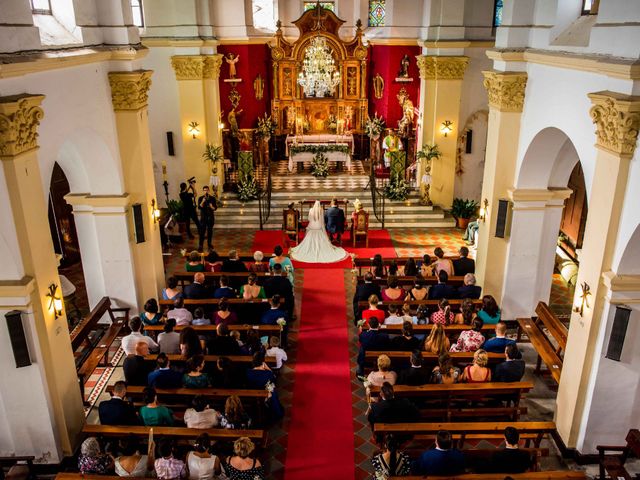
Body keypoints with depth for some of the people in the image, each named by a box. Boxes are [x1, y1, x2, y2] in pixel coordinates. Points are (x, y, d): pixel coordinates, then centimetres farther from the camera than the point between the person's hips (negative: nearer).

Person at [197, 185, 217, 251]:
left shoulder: (212, 198, 2)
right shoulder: (200, 198, -1)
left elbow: (215, 208, 1)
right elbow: (199, 207, -13)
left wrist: (211, 207, -20)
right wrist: (203, 202, -29)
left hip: (210, 217, 1)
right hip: (203, 217, -1)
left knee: (210, 231, 8)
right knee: (202, 231, -5)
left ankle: (209, 244, 20)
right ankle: (200, 245, -3)